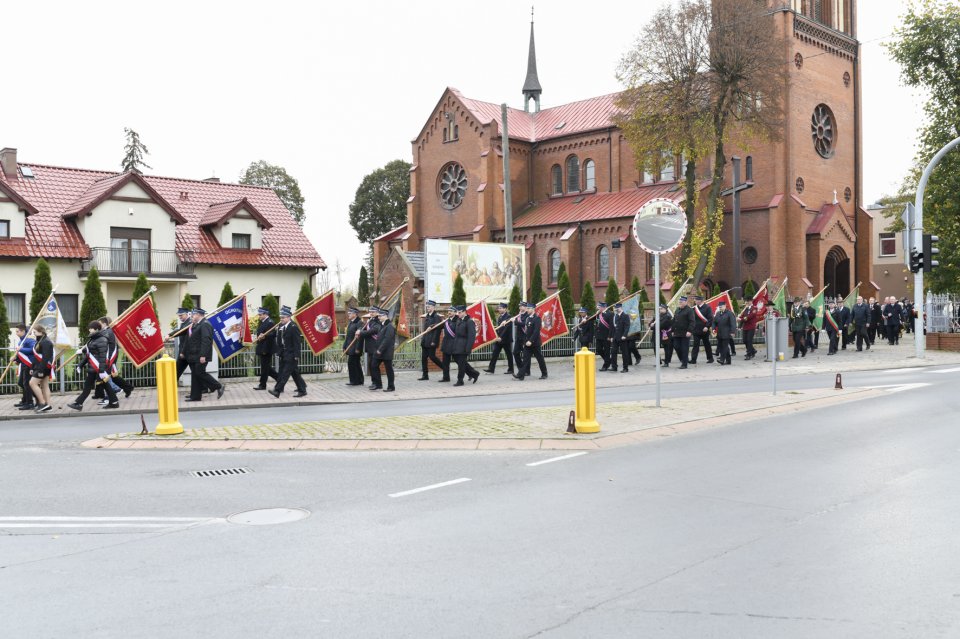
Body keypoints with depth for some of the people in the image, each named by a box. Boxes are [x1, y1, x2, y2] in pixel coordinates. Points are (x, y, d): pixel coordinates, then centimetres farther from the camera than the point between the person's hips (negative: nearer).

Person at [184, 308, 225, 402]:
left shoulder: (205, 324, -14)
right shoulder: (197, 325, 16)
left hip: (200, 356, -10)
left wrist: (203, 355, -26)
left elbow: (206, 340, -23)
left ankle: (219, 387, 1)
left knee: (200, 373, -9)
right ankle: (195, 396, 13)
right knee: (195, 375, 9)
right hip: (194, 356, 10)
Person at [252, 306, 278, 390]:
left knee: (265, 367, -1)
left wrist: (265, 350, -21)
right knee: (266, 367, 13)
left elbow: (269, 337, -20)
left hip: (266, 349, -9)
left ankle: (262, 385, 7)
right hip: (262, 349, 9)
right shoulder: (262, 322, 13)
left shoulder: (270, 323, -16)